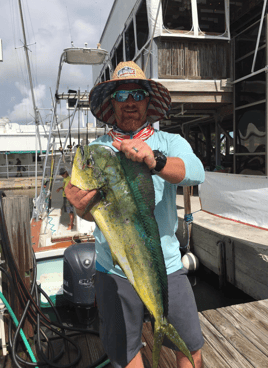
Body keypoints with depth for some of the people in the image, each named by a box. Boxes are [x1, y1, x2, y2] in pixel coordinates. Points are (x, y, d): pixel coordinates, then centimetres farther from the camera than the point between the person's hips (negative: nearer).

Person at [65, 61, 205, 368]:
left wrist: (154, 161, -40)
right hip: (113, 271, 1)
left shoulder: (170, 143, -1)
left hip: (166, 267, 0)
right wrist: (81, 207, -32)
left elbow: (195, 172, -22)